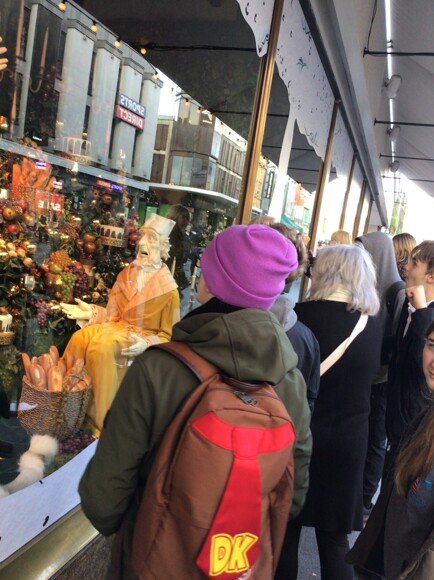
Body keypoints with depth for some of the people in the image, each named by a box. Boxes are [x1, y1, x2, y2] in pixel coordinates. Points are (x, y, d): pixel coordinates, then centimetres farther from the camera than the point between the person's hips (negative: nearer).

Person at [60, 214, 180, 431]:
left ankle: (99, 419, -18)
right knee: (81, 338, -22)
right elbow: (113, 314, 13)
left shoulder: (167, 290, -10)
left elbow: (168, 336, -8)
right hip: (118, 328, 6)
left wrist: (146, 344, -25)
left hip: (143, 338, -5)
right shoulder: (126, 275, 8)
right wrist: (91, 312, -4)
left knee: (102, 346, -32)